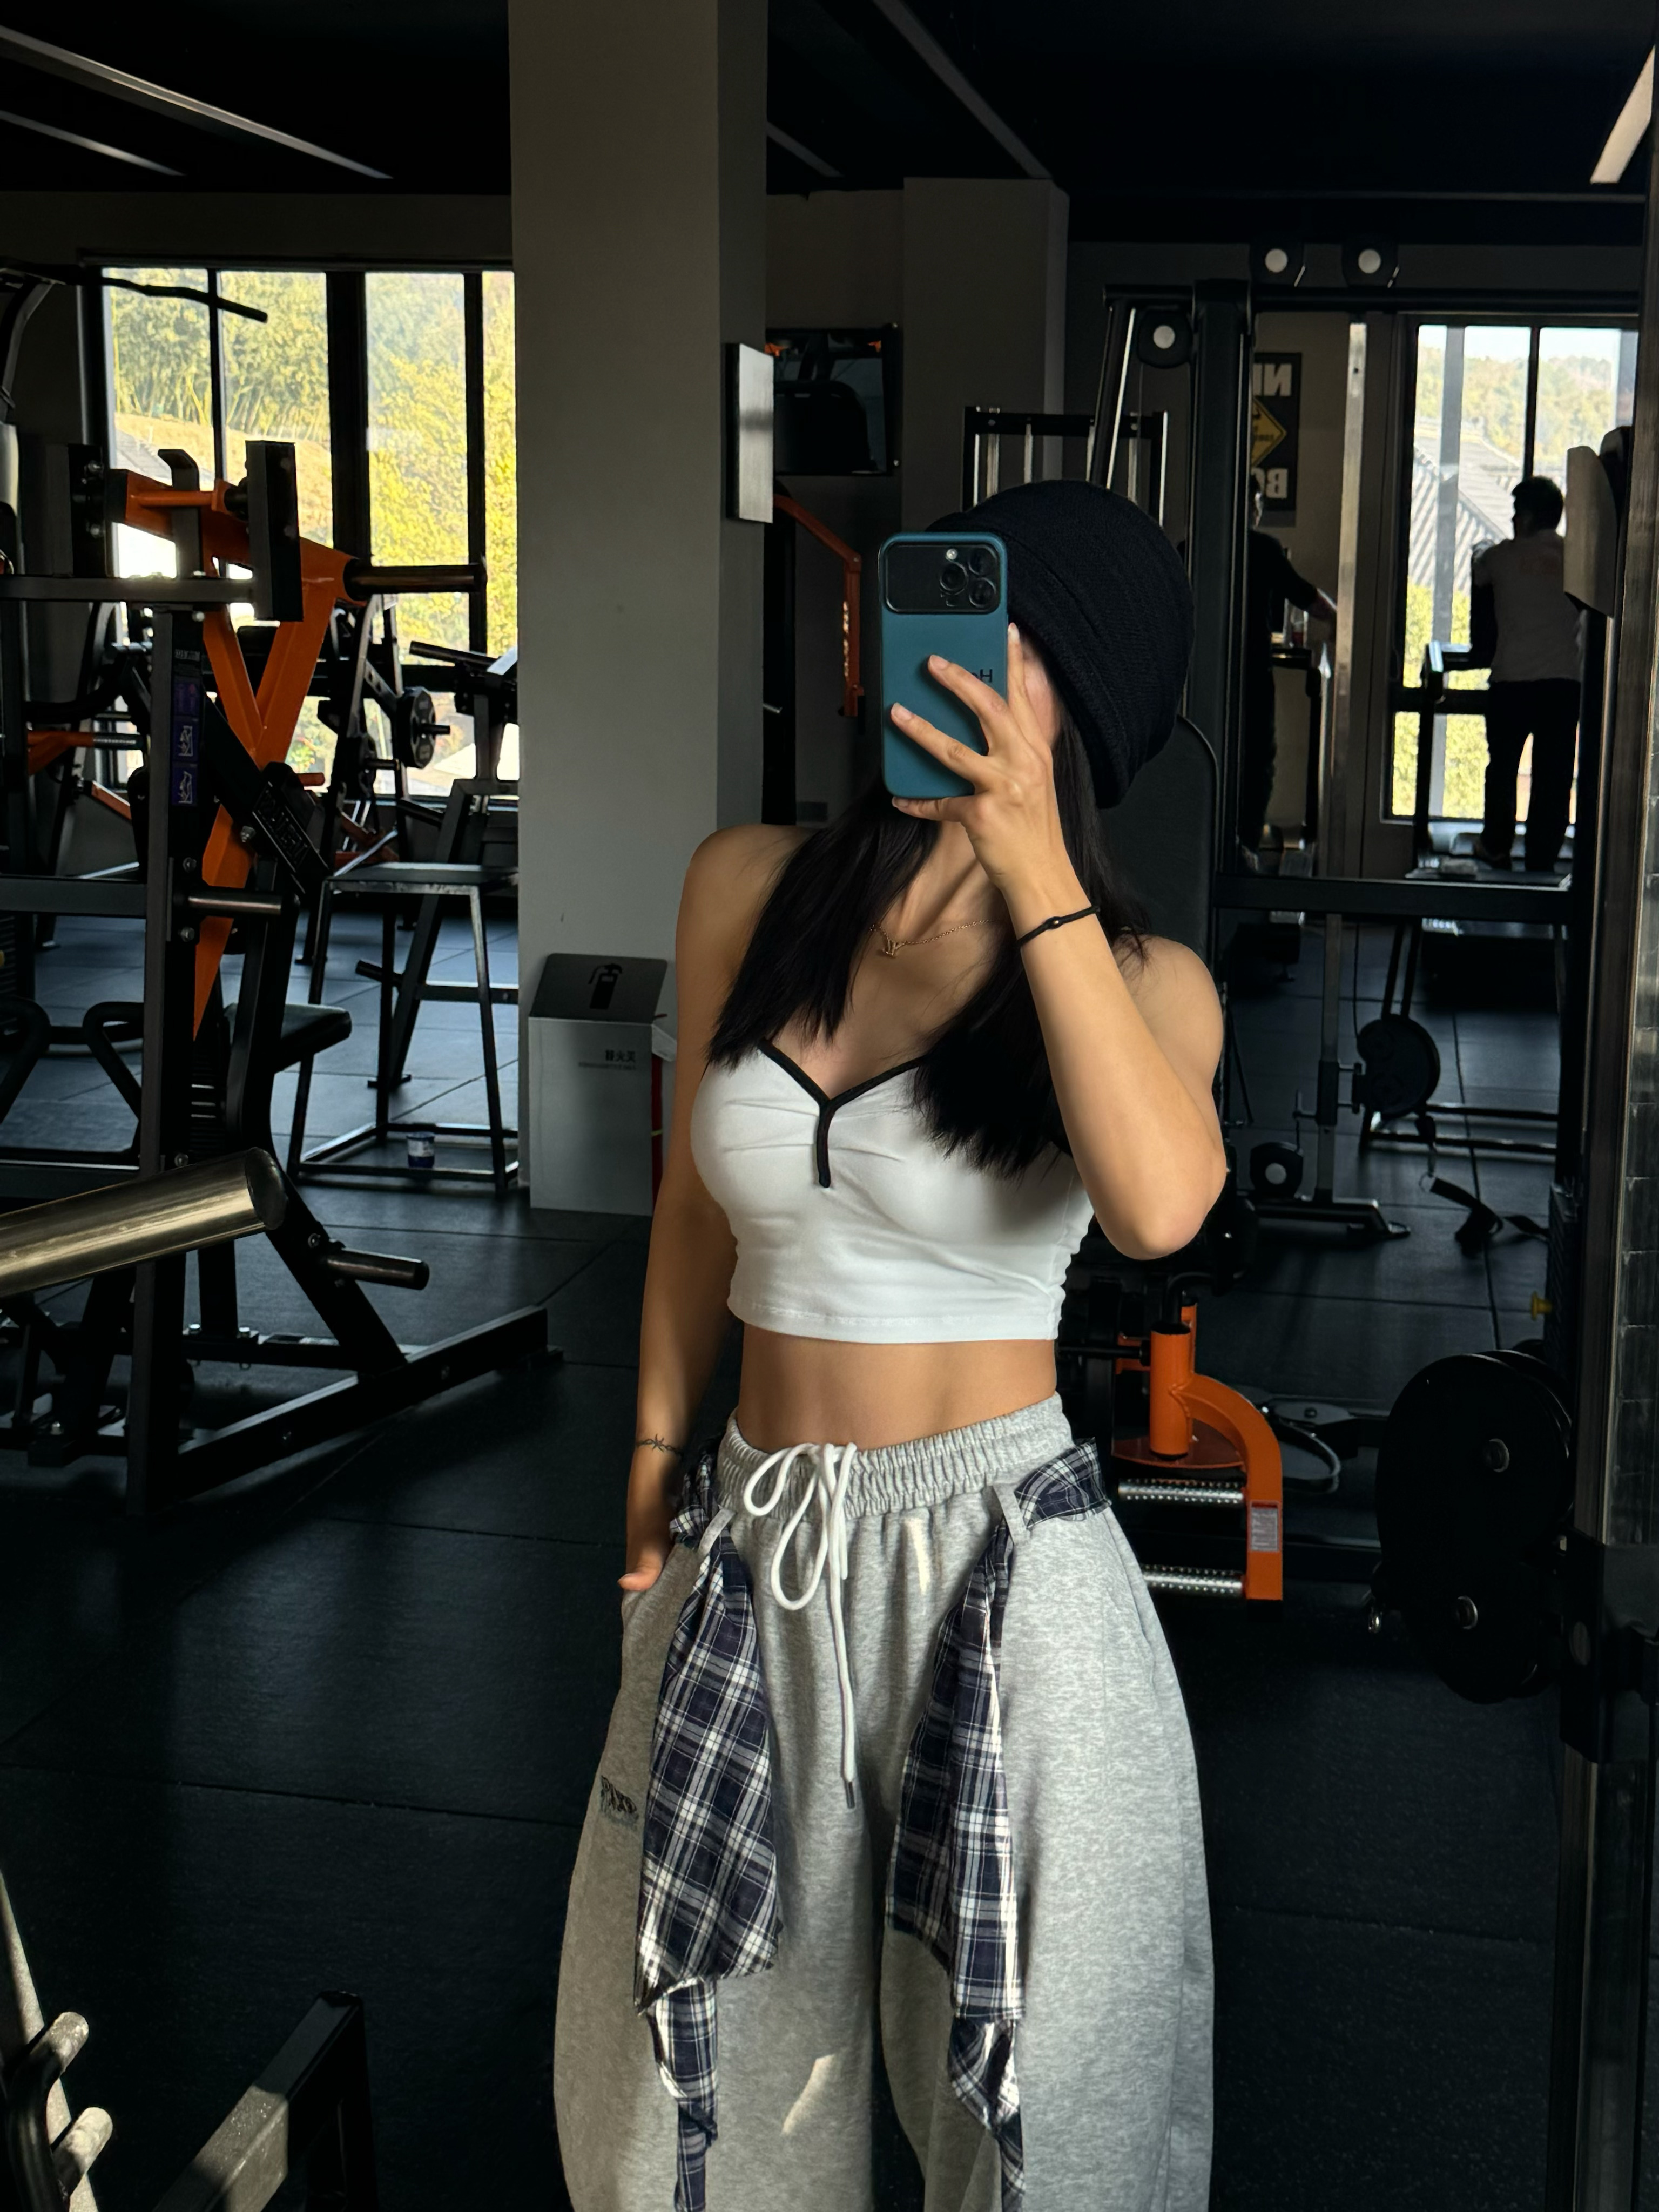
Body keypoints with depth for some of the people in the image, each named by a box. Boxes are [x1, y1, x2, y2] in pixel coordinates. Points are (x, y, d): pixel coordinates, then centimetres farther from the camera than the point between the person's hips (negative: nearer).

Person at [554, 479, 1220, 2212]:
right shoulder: (748, 891, 1)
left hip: (1004, 1570, -3)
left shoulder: (1142, 981, -8)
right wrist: (654, 1456, 16)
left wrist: (1033, 869, -29)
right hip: (754, 1550, 4)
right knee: (692, 2067, 21)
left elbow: (1160, 1203, -31)